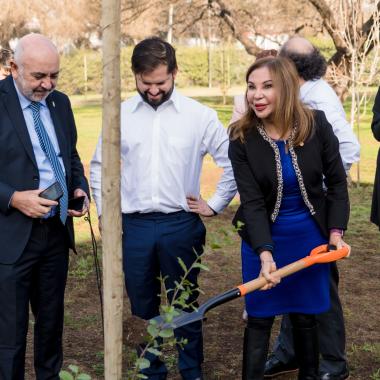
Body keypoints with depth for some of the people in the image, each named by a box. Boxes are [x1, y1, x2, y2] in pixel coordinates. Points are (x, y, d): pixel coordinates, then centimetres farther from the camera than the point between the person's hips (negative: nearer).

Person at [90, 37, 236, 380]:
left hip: (181, 224, -1)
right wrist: (105, 211, 7)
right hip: (133, 225, 2)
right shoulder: (120, 115, 2)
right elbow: (100, 166, 13)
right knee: (142, 306, 11)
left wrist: (215, 205, 2)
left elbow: (233, 162, 3)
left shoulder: (199, 116, -4)